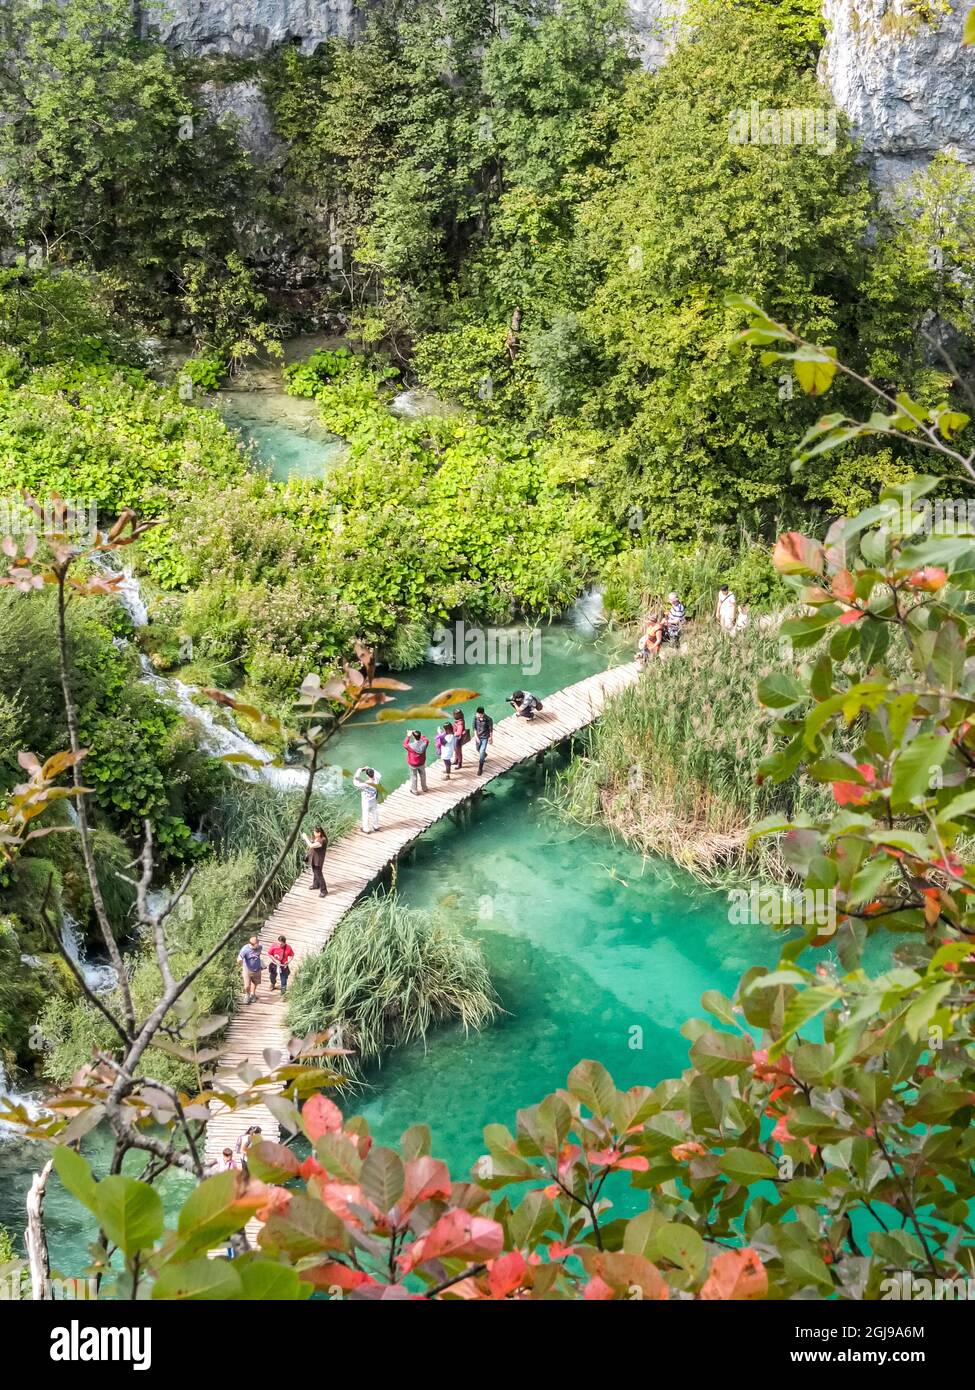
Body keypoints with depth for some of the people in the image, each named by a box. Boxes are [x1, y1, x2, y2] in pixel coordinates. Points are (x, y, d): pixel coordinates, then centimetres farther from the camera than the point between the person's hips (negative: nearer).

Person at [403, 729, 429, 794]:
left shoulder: (411, 746, -33)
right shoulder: (424, 743, -26)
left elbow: (405, 744, -10)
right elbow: (426, 739, 0)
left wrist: (408, 736, -4)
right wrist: (420, 735, 6)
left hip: (413, 765, -3)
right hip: (422, 763, 3)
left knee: (414, 777, 18)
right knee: (422, 775, 26)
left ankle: (415, 791, 33)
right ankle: (424, 788, 45)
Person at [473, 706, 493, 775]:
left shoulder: (488, 719, -26)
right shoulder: (475, 717, -17)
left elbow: (491, 729, -11)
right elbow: (474, 727, -3)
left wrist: (491, 738, -1)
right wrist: (476, 736, -8)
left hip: (485, 737, -5)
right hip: (478, 736, 5)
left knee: (482, 752, -9)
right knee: (478, 749, 25)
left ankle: (480, 768, 3)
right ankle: (484, 755, 60)